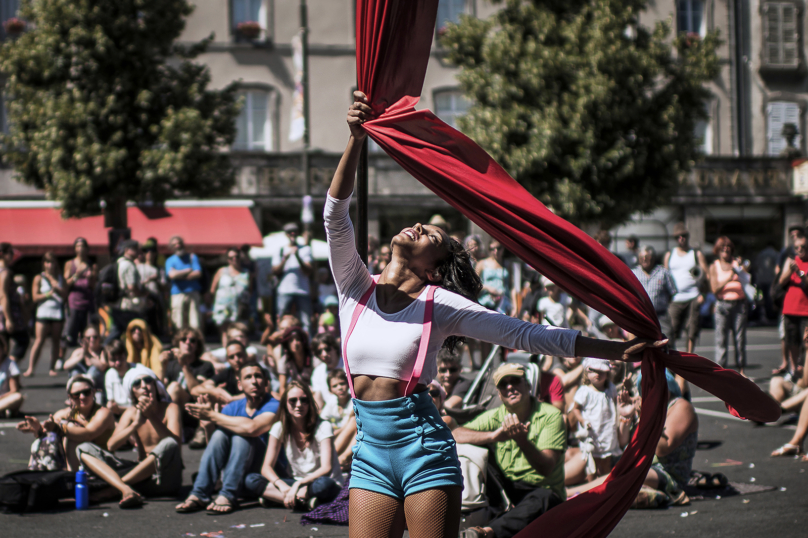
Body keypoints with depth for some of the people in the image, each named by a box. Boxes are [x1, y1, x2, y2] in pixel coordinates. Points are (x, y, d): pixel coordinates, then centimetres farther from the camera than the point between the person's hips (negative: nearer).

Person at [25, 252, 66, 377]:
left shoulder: (60, 278, 14)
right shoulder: (39, 278, 7)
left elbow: (65, 295, 6)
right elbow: (35, 297, -1)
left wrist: (57, 288, -11)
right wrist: (48, 294, -15)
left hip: (58, 313, 3)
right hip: (43, 312, -3)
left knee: (56, 341, 3)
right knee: (39, 340, -11)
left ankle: (52, 368, 10)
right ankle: (30, 368, -13)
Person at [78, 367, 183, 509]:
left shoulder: (170, 408, -2)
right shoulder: (131, 413, 7)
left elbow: (175, 442, -19)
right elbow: (111, 446, -6)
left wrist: (151, 416, -24)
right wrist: (135, 424, -19)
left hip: (165, 478, -4)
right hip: (141, 475, 4)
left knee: (168, 445, -37)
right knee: (84, 449, -8)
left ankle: (110, 491, -26)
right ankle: (126, 490, -36)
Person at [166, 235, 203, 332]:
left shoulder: (192, 257, 13)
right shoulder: (170, 260, 11)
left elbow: (198, 274, -2)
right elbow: (172, 274, -8)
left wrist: (180, 275, -5)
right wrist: (189, 270, -1)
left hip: (193, 293, 0)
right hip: (177, 294, 0)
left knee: (195, 324, -6)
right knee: (179, 325, -5)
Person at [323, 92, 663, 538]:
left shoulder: (441, 304, 1)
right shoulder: (356, 288, 8)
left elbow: (525, 335, -2)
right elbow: (336, 213, -5)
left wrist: (618, 349, -7)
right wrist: (356, 139, -16)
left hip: (423, 446, -3)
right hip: (370, 451, 3)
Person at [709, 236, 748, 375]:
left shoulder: (737, 264, 13)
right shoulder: (714, 267, 9)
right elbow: (714, 288, -2)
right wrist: (727, 280, -15)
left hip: (739, 304, 1)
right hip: (723, 305, -1)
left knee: (740, 338, 1)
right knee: (721, 339, -5)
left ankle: (741, 370, 6)